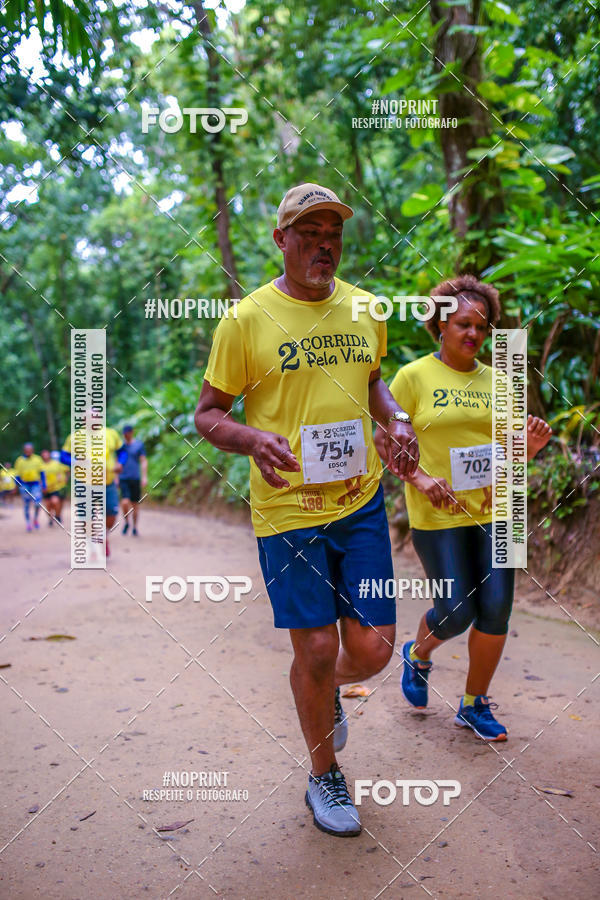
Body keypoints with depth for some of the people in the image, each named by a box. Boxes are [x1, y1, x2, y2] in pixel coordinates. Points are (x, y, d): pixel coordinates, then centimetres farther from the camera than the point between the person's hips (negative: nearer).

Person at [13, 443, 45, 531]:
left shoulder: (37, 459, 3)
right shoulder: (19, 460, 2)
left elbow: (41, 472, 9)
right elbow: (17, 474, 4)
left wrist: (43, 483, 0)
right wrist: (20, 485, -11)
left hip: (35, 484, 0)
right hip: (24, 484, 0)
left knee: (37, 503, -13)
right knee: (26, 505, 3)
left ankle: (35, 519, 11)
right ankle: (28, 523, 16)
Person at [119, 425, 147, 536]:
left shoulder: (139, 445, 0)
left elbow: (144, 461, -3)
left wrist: (144, 477, -12)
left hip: (135, 478, 0)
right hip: (123, 478, 0)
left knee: (135, 504, 6)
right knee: (125, 502, -16)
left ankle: (135, 527, 21)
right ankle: (126, 522, 9)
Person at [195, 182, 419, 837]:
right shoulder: (248, 319, -6)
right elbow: (207, 414, -2)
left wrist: (396, 419, 3)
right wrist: (253, 439, -23)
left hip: (361, 500, 4)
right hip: (288, 507, -4)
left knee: (373, 647, 3)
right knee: (316, 648, 2)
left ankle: (328, 695, 42)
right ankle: (323, 777, 29)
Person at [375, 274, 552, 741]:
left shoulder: (495, 381, 10)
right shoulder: (414, 376, -4)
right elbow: (384, 439, -4)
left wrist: (530, 445, -8)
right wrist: (418, 478, -19)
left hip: (495, 510, 4)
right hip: (438, 515, -4)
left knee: (496, 611, 3)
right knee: (455, 613, -2)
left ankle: (475, 705, 24)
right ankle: (418, 654, 33)